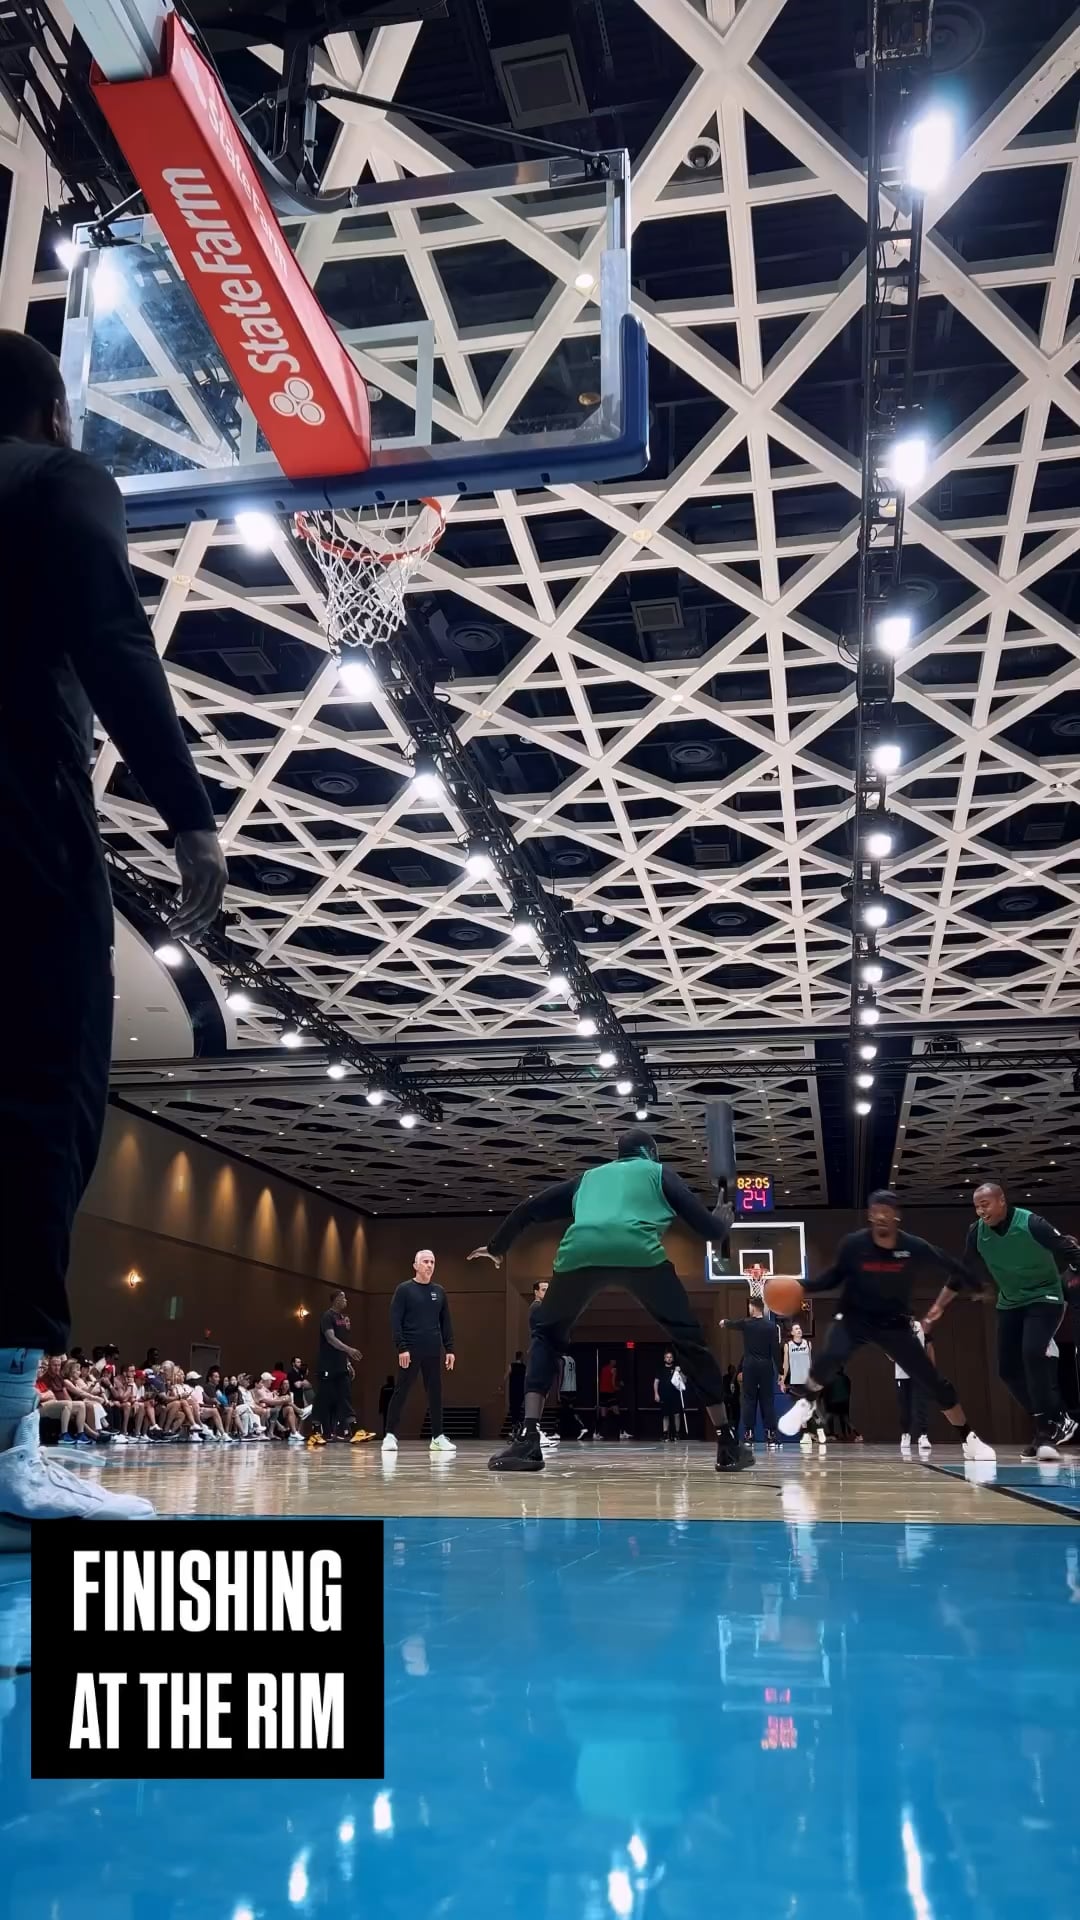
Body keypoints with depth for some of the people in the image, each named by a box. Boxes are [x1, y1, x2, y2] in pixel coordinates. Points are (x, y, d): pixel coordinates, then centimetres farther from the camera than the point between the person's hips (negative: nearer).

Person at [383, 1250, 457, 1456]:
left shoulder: (439, 1291, 12)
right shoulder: (404, 1289, -2)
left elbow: (446, 1323, 13)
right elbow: (395, 1321, -7)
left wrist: (450, 1349, 6)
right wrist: (401, 1348, -15)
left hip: (434, 1352, 4)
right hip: (410, 1351, -4)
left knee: (436, 1393, 5)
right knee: (401, 1393, -2)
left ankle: (438, 1437, 10)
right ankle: (390, 1435, 5)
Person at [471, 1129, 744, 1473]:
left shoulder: (589, 1176, 37)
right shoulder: (658, 1172, 30)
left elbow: (529, 1209, 38)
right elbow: (709, 1228, 24)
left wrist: (497, 1247, 55)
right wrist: (724, 1221, 49)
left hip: (580, 1252, 2)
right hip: (639, 1253, -2)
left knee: (546, 1334, 24)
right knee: (689, 1338, 17)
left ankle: (529, 1440, 8)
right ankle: (727, 1443, 16)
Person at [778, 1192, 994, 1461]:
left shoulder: (914, 1247, -16)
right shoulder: (853, 1244, -16)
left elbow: (949, 1264, 2)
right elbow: (835, 1277, -1)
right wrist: (804, 1286, -15)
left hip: (894, 1324, 1)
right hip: (854, 1318, -1)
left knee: (937, 1383, -2)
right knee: (830, 1357, -32)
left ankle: (970, 1440, 14)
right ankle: (805, 1404, -5)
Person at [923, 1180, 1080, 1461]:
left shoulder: (1031, 1224, -24)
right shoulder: (977, 1233, -8)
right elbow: (963, 1274, 5)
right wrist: (938, 1307, 7)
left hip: (1044, 1298, -6)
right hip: (1010, 1304, 6)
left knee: (1033, 1354, -27)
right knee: (1008, 1369, 1)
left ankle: (1048, 1429, -18)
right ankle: (1057, 1423, 17)